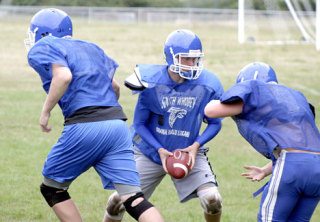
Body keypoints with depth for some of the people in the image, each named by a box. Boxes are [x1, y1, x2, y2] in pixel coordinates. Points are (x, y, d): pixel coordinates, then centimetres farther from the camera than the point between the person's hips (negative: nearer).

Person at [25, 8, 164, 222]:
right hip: (117, 122, 6)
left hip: (85, 127, -6)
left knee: (52, 188, 15)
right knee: (133, 198, -1)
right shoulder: (90, 47, 25)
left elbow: (63, 76, -15)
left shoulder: (43, 49, 4)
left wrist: (45, 112, -5)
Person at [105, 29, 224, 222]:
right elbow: (139, 124, -7)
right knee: (121, 200, 3)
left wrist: (196, 145, -17)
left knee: (212, 200, -17)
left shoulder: (207, 85, -16)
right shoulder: (151, 83, -18)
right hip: (151, 151, 0)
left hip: (189, 153, 0)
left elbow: (215, 123, -1)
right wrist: (160, 150, -18)